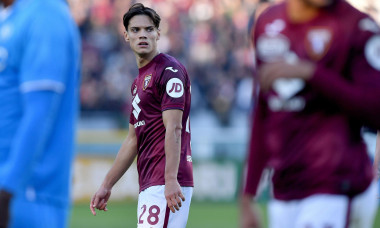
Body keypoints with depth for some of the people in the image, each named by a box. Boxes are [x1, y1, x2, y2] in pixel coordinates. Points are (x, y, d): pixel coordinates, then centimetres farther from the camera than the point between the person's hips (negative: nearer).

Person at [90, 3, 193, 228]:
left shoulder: (170, 70, -6)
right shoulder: (139, 81, 23)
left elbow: (173, 129, -16)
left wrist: (171, 180, -25)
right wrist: (107, 186, 26)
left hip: (167, 185, -9)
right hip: (148, 184, 9)